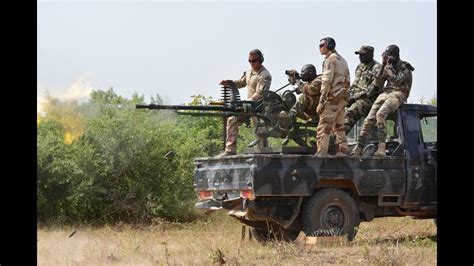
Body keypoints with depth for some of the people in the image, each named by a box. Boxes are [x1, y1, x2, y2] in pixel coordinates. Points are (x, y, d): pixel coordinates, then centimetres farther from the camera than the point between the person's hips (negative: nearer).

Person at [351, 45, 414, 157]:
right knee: (369, 119, -10)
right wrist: (383, 66, 2)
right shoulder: (387, 67, 17)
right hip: (385, 92, 7)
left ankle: (381, 148, -37)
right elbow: (378, 83, 11)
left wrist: (388, 66, -13)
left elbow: (396, 81, -19)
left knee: (380, 114, -33)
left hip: (398, 94, -7)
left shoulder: (404, 67, -4)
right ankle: (359, 148, -9)